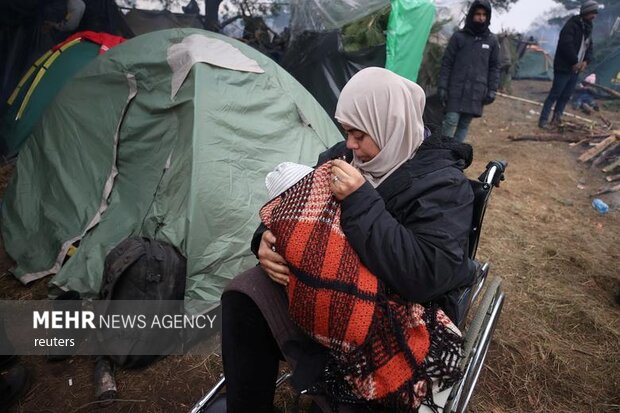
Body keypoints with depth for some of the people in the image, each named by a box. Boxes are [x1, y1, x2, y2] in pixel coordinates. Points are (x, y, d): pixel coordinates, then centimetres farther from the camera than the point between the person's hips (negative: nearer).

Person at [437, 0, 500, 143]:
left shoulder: (492, 40, 9)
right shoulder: (458, 36, 2)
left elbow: (494, 67, 12)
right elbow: (446, 63, 1)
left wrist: (492, 90, 3)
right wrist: (442, 86, -6)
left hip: (477, 92, 2)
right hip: (456, 90, -2)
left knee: (464, 124, 3)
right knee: (451, 121, -10)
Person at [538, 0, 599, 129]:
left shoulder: (588, 29, 17)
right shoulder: (571, 25, -11)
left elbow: (589, 47, 19)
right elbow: (566, 45, -22)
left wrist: (586, 61, 0)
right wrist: (575, 62, -17)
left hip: (575, 70, 9)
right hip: (564, 68, -8)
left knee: (566, 96, 8)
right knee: (554, 95, -9)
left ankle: (557, 119, 14)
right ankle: (543, 120, -6)